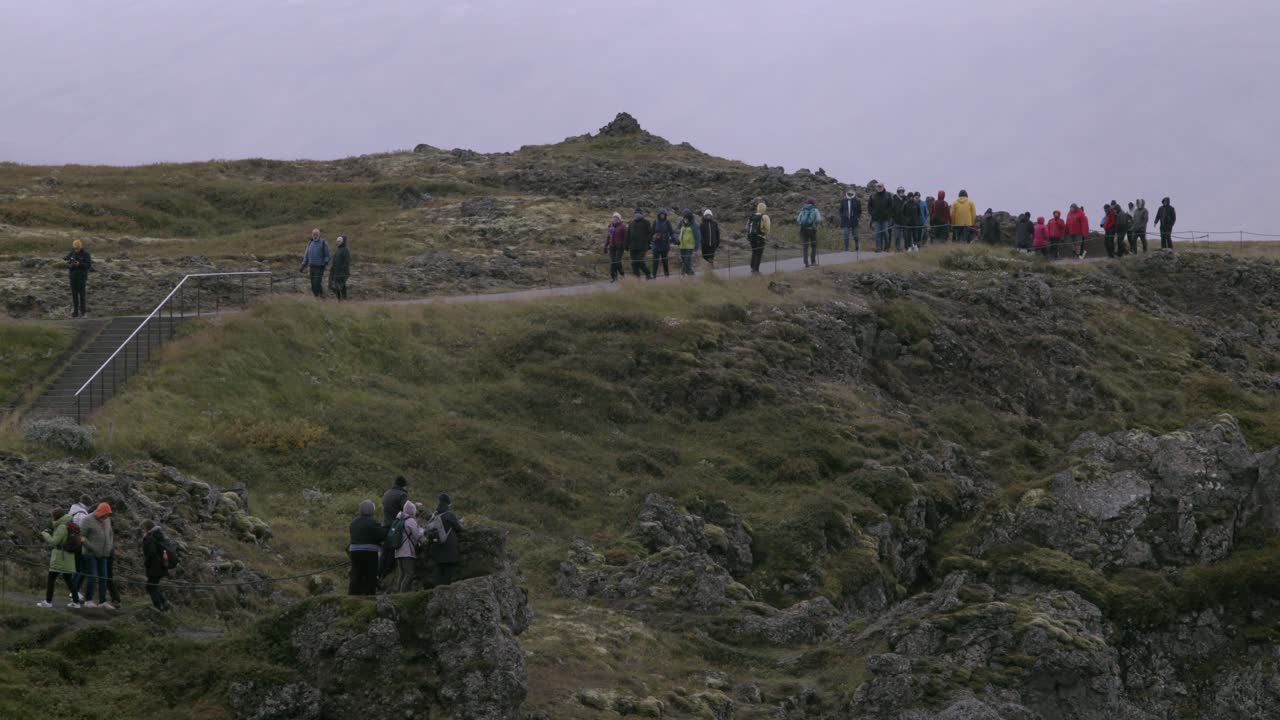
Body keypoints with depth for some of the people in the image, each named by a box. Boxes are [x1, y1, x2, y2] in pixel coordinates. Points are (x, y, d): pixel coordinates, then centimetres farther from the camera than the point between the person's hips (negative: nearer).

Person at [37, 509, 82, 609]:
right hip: (69, 558, 9)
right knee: (68, 579, 12)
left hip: (60, 558, -9)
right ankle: (76, 602, 8)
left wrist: (45, 534, -2)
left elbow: (54, 541, -17)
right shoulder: (71, 526, 13)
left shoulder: (62, 527, -15)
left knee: (51, 579, -1)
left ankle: (48, 601, -2)